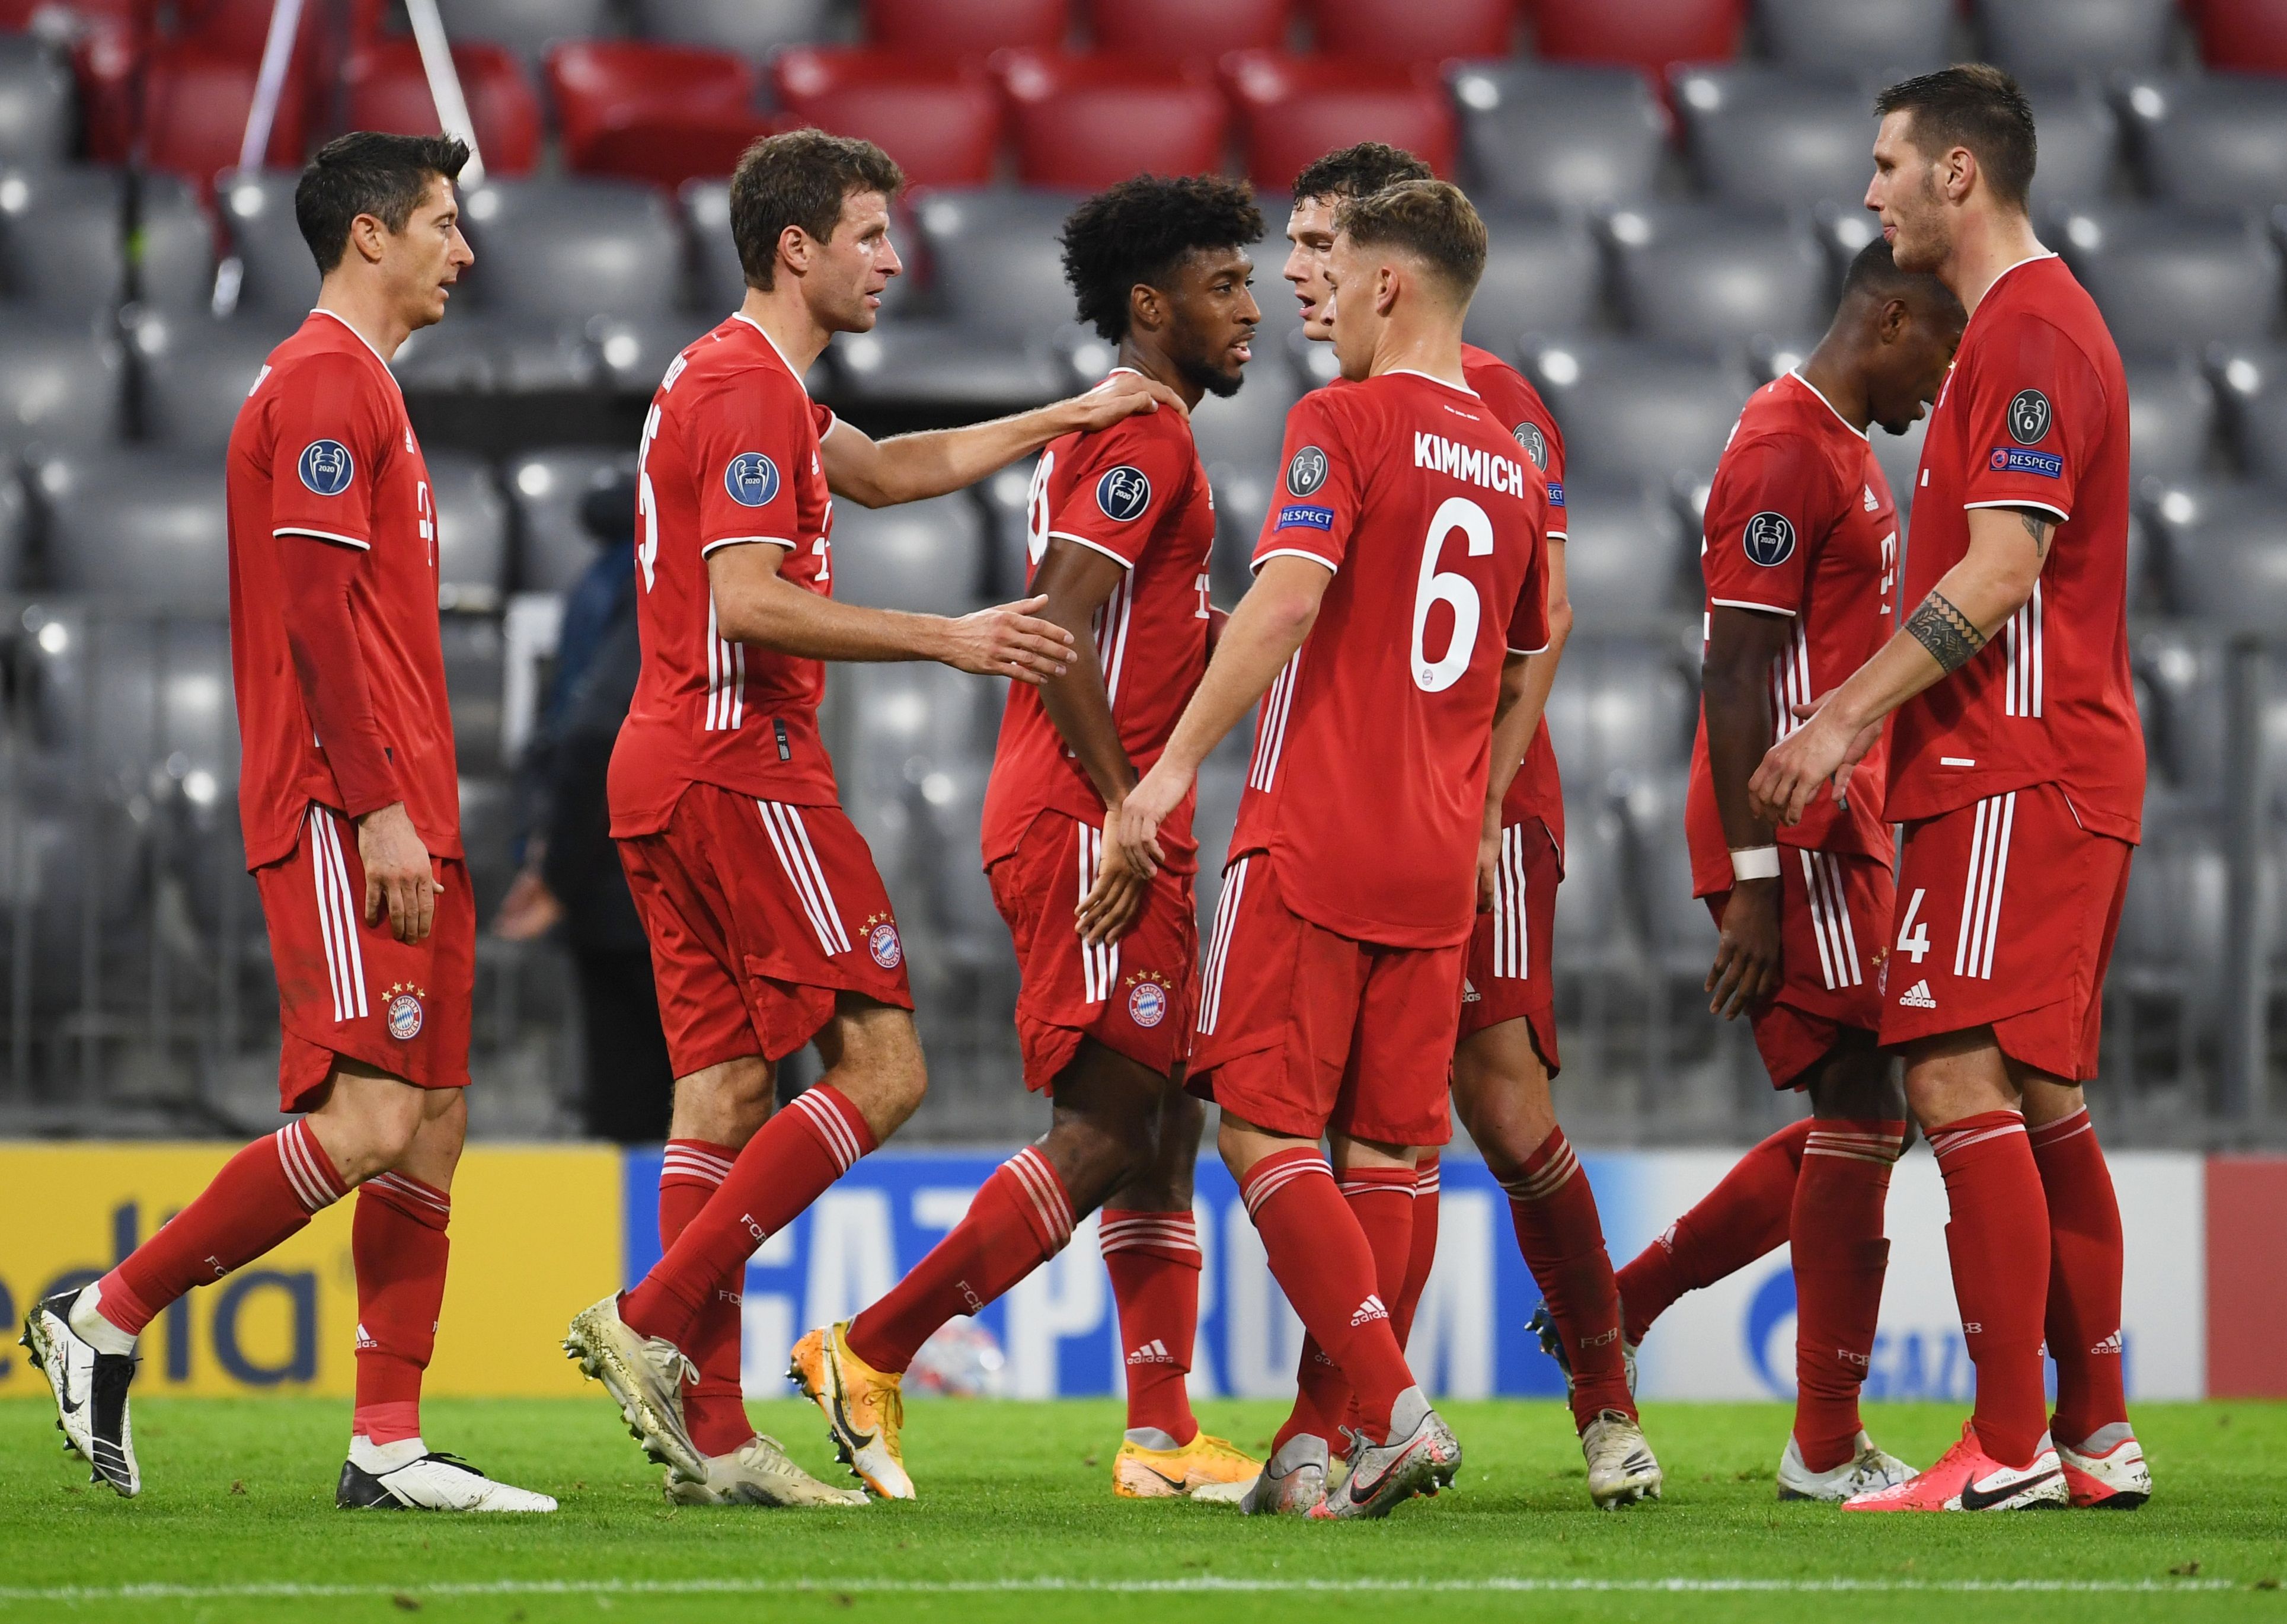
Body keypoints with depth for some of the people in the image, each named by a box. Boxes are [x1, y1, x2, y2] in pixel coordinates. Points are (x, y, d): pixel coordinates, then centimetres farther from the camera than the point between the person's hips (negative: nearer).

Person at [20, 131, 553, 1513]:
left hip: (401, 820, 10)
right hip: (346, 817, -10)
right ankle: (107, 1320, -8)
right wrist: (378, 807, -21)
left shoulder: (364, 387, 23)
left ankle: (390, 1446, 4)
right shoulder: (322, 379, -9)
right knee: (369, 1122, -17)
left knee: (436, 1121, 5)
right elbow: (314, 610, -17)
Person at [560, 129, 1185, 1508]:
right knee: (880, 1069, -9)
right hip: (744, 772, -10)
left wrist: (1061, 419, 29)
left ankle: (709, 1432, 2)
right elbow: (748, 601, -21)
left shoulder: (730, 378, 21)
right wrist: (949, 639, -22)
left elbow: (889, 469, 34)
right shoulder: (751, 387, -12)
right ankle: (657, 1321, -14)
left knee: (726, 1087, 6)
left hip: (668, 774, 10)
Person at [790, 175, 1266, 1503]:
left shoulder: (1107, 434, 21)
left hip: (1100, 827, 11)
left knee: (1166, 1128, 9)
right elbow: (1058, 633, -20)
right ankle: (872, 1354, -9)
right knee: (1108, 1131, -12)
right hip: (1086, 821, -11)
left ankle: (1163, 1437, 8)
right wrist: (1128, 808, -21)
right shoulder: (1145, 440, -11)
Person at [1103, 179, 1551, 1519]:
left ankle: (1394, 1409, -16)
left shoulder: (1345, 421, -7)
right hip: (1438, 860, 7)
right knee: (1388, 1157, 6)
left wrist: (1176, 765, -18)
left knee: (1266, 1131, -4)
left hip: (1314, 842, -6)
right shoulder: (1510, 464, 14)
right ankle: (1314, 1447, 8)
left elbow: (1290, 597, -19)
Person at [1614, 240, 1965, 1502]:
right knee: (1863, 1109, -8)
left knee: (1857, 1118, 11)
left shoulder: (1841, 451, 19)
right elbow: (1737, 678, -18)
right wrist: (1755, 884, -21)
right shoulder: (1786, 450, -13)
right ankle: (1827, 1450, -4)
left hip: (1833, 837, 10)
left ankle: (1614, 1306, 16)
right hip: (1793, 840, -10)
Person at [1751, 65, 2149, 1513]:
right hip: (2063, 775, 11)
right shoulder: (2033, 322, 21)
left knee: (1961, 1079, -14)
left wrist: (1847, 713, -19)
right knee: (2041, 1100, 12)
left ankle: (2010, 1450, -16)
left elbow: (2001, 568, -20)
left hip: (2015, 779, -11)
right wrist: (1881, 721, 22)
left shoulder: (2028, 331, -12)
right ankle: (2098, 1437, 14)